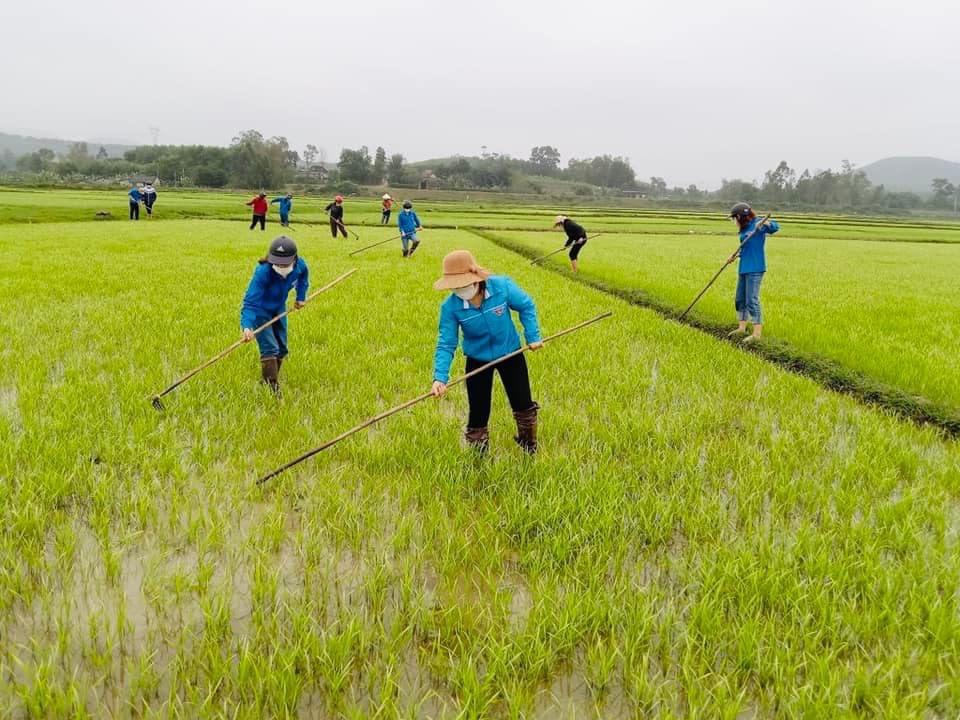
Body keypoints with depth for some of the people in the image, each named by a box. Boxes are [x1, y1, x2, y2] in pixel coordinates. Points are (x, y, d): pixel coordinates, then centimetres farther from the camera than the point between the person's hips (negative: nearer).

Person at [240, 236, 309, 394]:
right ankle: (272, 388, -15)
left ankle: (271, 379, 38)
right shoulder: (262, 272, -40)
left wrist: (301, 296, 1)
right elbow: (250, 302, -43)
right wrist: (247, 326, -58)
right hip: (260, 310, -6)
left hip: (279, 308, 6)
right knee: (270, 349, -19)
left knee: (281, 349, 16)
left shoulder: (300, 265, -25)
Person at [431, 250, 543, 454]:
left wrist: (533, 336, -6)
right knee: (478, 413, 3)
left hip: (510, 353, 0)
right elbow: (446, 344, -19)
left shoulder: (502, 286, -25)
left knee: (523, 405, 11)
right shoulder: (450, 307, -23)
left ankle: (530, 450, 39)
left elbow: (526, 306, -7)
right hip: (477, 360, 0)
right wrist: (440, 377, -31)